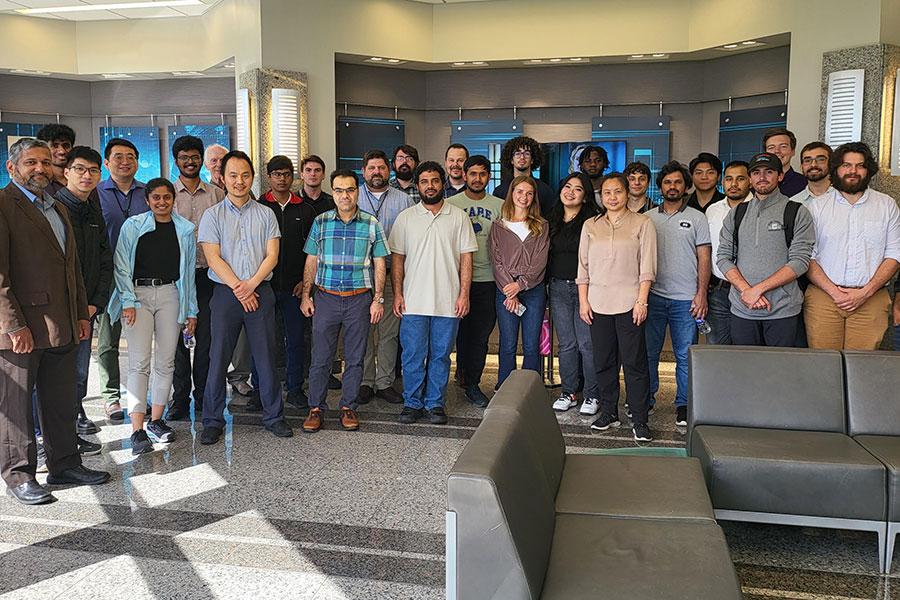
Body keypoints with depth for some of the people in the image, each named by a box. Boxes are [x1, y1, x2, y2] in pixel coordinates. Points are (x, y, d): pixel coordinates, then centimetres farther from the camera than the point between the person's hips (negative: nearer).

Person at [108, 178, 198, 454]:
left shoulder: (185, 229, 10)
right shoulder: (133, 226, 3)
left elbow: (189, 271, 12)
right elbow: (122, 266, 1)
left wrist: (191, 311, 11)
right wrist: (128, 301, -10)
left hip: (170, 293, 3)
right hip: (138, 293, -3)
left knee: (166, 361, 4)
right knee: (139, 362, -9)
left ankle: (156, 420, 16)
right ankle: (138, 431, -10)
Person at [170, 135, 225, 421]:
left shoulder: (217, 194, 10)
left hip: (208, 274, 1)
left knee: (206, 338, 4)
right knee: (177, 338, 2)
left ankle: (203, 398, 15)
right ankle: (180, 399, 12)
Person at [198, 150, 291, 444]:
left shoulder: (265, 214, 9)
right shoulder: (212, 215, 5)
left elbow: (271, 255, 1)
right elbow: (214, 259, -4)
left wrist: (251, 284, -13)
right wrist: (238, 289, -12)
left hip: (260, 292, 1)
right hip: (225, 294, -1)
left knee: (266, 356, 4)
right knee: (218, 358, 1)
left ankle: (274, 416, 16)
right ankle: (213, 421, 13)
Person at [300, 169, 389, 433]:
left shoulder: (371, 224, 3)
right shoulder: (321, 222, 5)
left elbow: (379, 264, 5)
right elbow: (311, 262, 9)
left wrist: (378, 299, 0)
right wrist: (306, 295, 3)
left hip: (359, 299, 0)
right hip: (326, 297, 0)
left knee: (355, 358, 7)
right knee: (321, 357, 3)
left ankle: (348, 407, 20)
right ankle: (316, 408, 16)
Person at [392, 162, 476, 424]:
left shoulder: (459, 217, 4)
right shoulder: (405, 218, 6)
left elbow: (466, 258, 3)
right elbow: (397, 258, 7)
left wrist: (464, 294, -5)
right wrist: (397, 293, -1)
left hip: (448, 302, 0)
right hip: (413, 302, 0)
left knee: (441, 355, 7)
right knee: (413, 355, 3)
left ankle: (435, 403, 19)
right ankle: (412, 403, 17)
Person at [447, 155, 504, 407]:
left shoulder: (500, 206, 8)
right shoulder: (451, 204, 4)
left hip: (488, 278, 1)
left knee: (482, 334, 4)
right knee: (463, 328, 5)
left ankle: (472, 383, 13)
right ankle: (463, 369, 25)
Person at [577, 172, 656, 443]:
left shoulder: (642, 223, 4)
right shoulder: (590, 225, 13)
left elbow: (647, 266, -1)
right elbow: (583, 265, 13)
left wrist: (641, 301, -9)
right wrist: (583, 300, 5)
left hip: (628, 303, -3)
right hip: (598, 303, 3)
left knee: (634, 362, -2)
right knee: (603, 361, 8)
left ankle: (640, 420, 5)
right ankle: (609, 413, 20)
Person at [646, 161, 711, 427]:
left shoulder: (697, 218, 6)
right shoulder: (647, 218, 11)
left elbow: (704, 258, 3)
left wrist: (701, 293, -6)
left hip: (686, 298, -1)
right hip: (653, 295, 2)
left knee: (685, 355, 2)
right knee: (648, 351, 5)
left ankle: (684, 405, 13)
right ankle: (645, 400, 18)